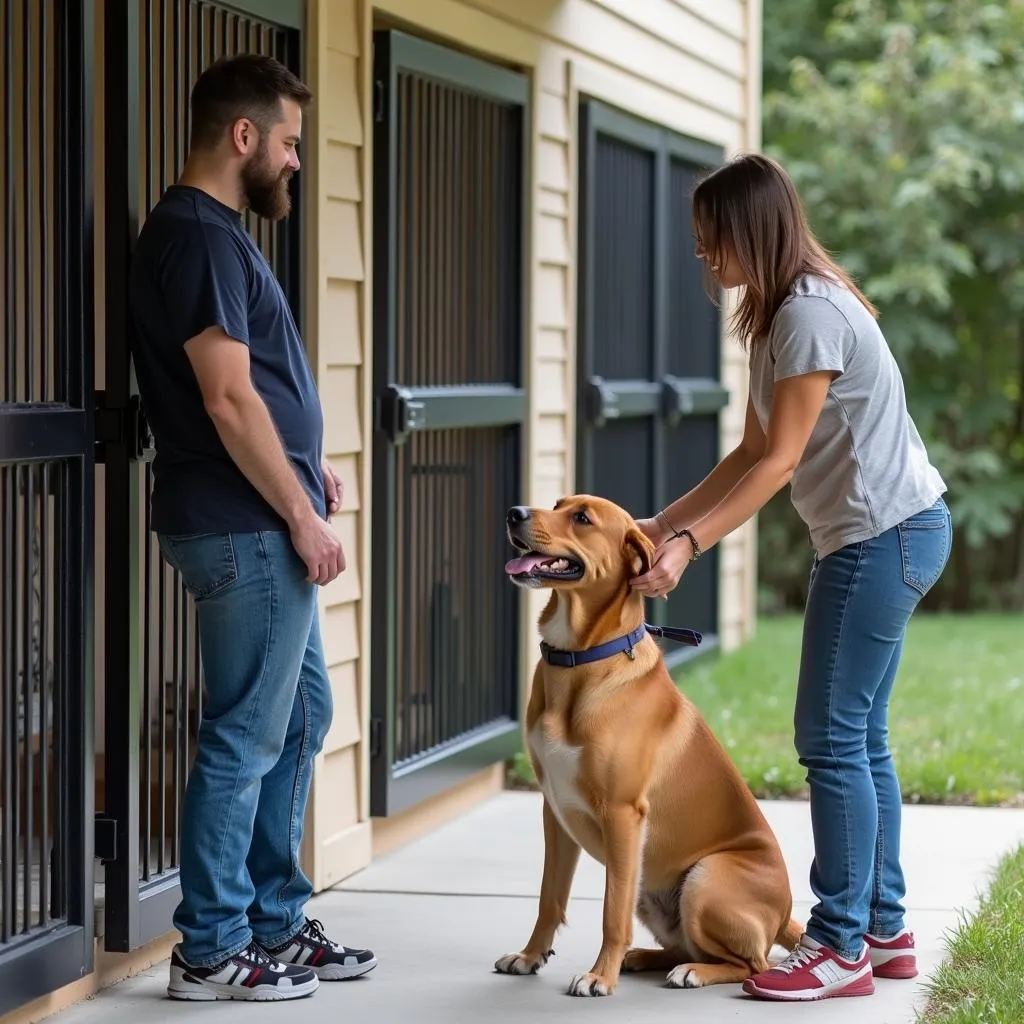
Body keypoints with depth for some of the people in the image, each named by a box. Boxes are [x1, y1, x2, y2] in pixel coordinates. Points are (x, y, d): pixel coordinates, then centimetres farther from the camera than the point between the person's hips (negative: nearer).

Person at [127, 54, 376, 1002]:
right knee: (245, 738, -4)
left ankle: (276, 923, 25)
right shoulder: (200, 236, -16)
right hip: (246, 531, -10)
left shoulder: (211, 232, 16)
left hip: (265, 529, 10)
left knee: (300, 717, 16)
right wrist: (302, 515, -16)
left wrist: (305, 465, 11)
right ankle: (211, 952, 4)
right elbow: (227, 399, -21)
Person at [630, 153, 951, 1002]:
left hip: (886, 534, -10)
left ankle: (842, 947, -2)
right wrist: (662, 524, 7)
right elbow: (752, 453, 12)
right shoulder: (775, 316, 12)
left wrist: (690, 545, -25)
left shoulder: (811, 313, -18)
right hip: (878, 536, 10)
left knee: (834, 737, -7)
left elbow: (779, 462, -21)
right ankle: (884, 931, 19)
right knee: (857, 737, 12)